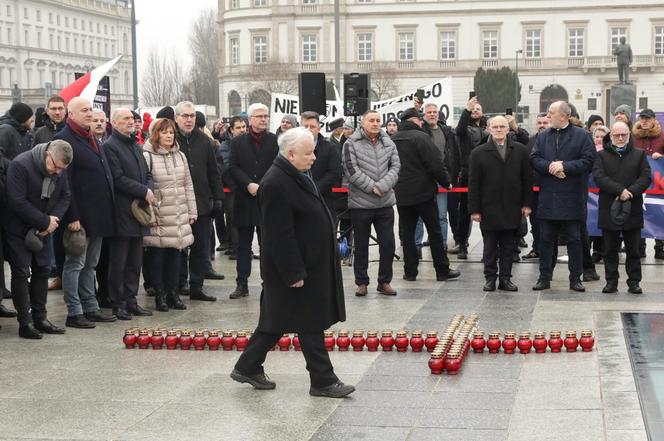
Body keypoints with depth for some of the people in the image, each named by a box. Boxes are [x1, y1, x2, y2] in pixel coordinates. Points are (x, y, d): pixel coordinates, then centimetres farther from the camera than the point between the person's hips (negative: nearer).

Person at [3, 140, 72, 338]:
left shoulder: (60, 170, -2)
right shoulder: (20, 165, -23)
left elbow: (64, 196, 5)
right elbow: (17, 202, -26)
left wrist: (54, 219, -14)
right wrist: (45, 222, -22)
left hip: (41, 231, 7)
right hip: (17, 229, -7)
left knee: (42, 270, 8)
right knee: (21, 272, -7)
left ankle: (40, 318, 16)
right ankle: (25, 323, -3)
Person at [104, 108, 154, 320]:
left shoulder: (135, 146, 18)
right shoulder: (110, 146, -9)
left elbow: (147, 174, 19)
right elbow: (118, 179, -16)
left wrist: (149, 191, -2)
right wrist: (144, 192, -13)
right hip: (122, 213, -8)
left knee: (135, 262, 11)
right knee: (118, 262, -1)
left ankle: (130, 300, 18)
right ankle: (118, 304, 6)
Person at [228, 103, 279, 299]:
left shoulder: (276, 141, 1)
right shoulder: (238, 142, 6)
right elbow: (233, 167, 0)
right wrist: (249, 185, -13)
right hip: (245, 201, 2)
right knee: (243, 245, 7)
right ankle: (242, 284, 12)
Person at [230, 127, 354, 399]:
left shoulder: (297, 175, 10)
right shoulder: (275, 184, -23)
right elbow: (280, 234, -24)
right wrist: (294, 273, -22)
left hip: (309, 262, 10)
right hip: (293, 265, -10)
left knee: (276, 320, 16)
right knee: (310, 324, -2)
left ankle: (248, 368, 25)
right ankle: (323, 381, 6)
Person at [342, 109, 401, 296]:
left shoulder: (388, 143, 6)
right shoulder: (351, 144, -7)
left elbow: (395, 166, 1)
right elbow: (352, 170, -12)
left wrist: (382, 186, -13)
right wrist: (371, 187, -14)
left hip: (385, 203, 3)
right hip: (360, 203, -3)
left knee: (388, 243, 5)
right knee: (361, 245, 7)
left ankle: (384, 281, 18)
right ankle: (361, 282, 18)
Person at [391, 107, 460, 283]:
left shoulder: (392, 140, 4)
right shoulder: (420, 137, -14)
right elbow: (436, 165, -17)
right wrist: (446, 183, -2)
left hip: (401, 195, 5)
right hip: (423, 193, -5)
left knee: (407, 234, 9)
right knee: (434, 232, 4)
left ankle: (410, 271, 10)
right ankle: (442, 270, 8)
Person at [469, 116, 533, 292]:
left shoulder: (520, 150, 5)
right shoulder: (479, 153, 2)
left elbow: (527, 179, 6)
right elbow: (473, 183, 0)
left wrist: (527, 204, 0)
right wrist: (474, 209, -4)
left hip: (512, 209, 1)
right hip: (489, 209, -1)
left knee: (508, 247, 6)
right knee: (490, 246, 5)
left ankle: (505, 278, 15)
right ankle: (490, 278, 15)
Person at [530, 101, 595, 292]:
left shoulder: (582, 135, -1)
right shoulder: (543, 136, 11)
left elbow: (588, 161, -9)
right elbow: (534, 158, 2)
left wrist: (564, 166, -16)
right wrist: (550, 167, -15)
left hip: (572, 197, -3)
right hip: (548, 197, 3)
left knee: (574, 239, 3)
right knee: (546, 239, 6)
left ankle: (575, 278, 11)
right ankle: (545, 278, 14)